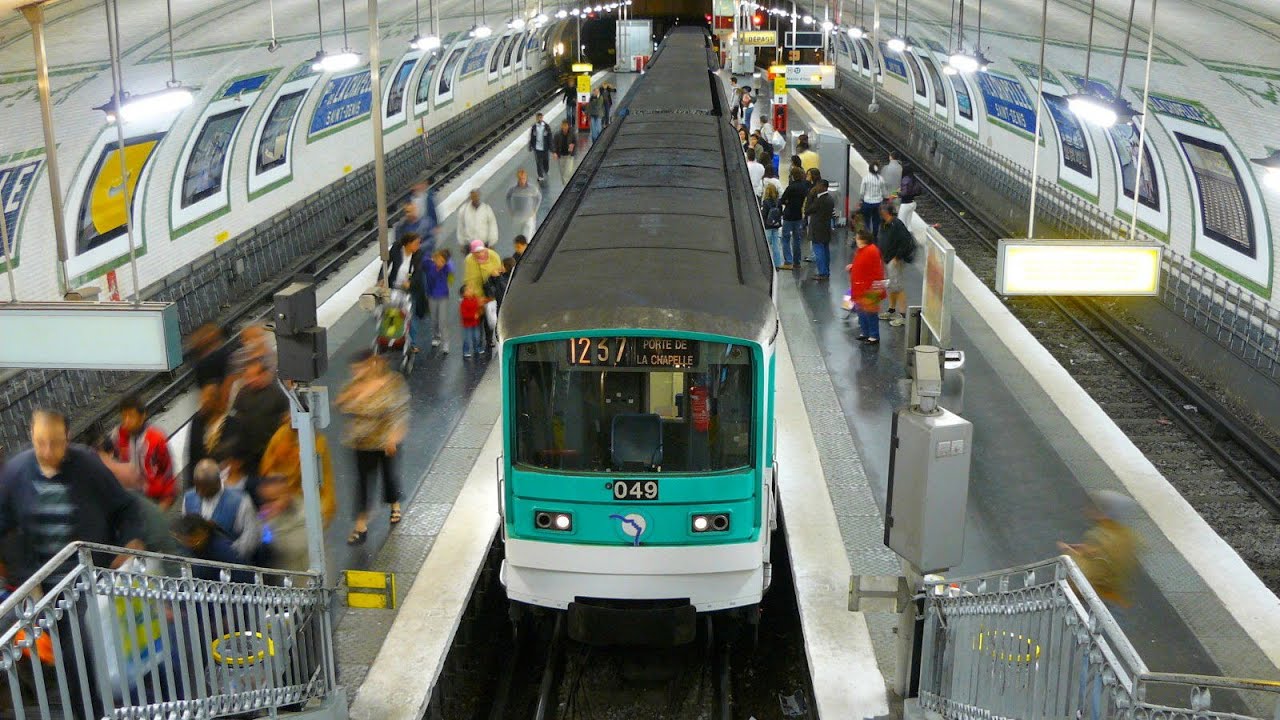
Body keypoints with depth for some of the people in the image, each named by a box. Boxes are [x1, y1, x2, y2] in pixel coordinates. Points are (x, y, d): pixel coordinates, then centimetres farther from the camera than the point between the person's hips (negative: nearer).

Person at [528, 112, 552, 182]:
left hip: (545, 148, 0)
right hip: (537, 148, 0)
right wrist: (530, 147, 5)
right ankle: (540, 176, 12)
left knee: (546, 161, 13)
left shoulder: (547, 127, -6)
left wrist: (550, 147, -3)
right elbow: (531, 138, 4)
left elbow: (550, 138, -2)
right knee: (538, 162, 1)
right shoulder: (534, 127, -3)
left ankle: (545, 173, 39)